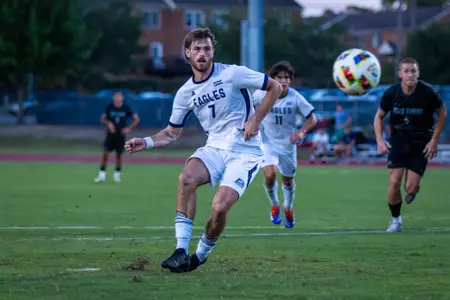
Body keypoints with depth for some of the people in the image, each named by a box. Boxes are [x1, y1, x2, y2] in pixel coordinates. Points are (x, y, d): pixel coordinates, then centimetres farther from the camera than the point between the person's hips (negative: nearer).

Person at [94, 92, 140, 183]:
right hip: (110, 134, 0)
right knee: (105, 153, -7)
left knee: (119, 154, 3)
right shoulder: (109, 107, -2)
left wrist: (129, 129, -9)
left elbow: (136, 119, 2)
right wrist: (108, 123, -14)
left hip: (121, 135, 0)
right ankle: (102, 174, 0)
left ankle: (117, 174, 18)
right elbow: (102, 119, 6)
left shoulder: (126, 108, -4)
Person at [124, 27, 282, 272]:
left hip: (245, 152, -4)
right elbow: (172, 133, 14)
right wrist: (146, 143, -4)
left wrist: (255, 120, -10)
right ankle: (181, 251, -26)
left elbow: (275, 87, -2)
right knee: (186, 177, -29)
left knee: (220, 206, -23)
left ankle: (200, 255, 6)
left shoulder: (232, 74, -9)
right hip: (215, 149, 4)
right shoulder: (185, 93, 4)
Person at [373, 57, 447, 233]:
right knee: (394, 182, -11)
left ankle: (412, 192, 32)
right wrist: (380, 140, -8)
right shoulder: (391, 93, -11)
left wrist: (434, 141, -5)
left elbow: (442, 113, -1)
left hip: (421, 143, -1)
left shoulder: (427, 92, -17)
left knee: (411, 188, -9)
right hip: (398, 141, 1)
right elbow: (379, 116, 5)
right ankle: (395, 220, 12)